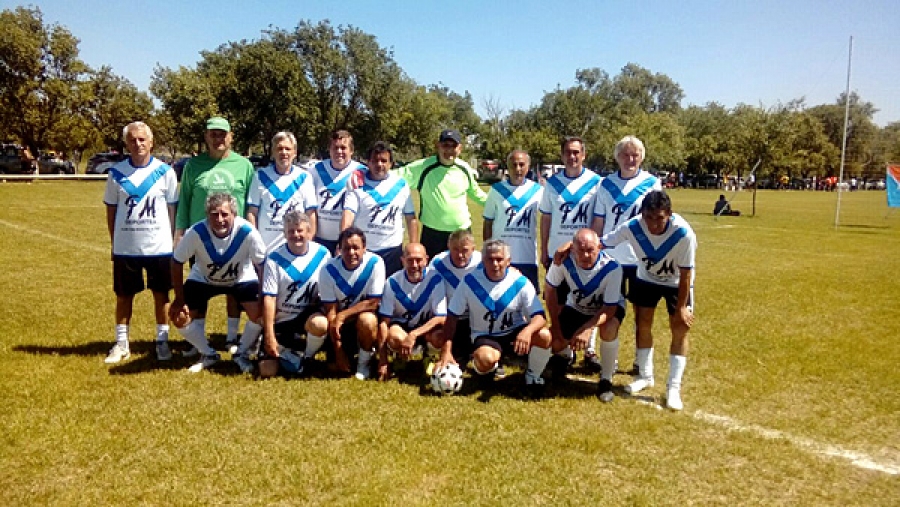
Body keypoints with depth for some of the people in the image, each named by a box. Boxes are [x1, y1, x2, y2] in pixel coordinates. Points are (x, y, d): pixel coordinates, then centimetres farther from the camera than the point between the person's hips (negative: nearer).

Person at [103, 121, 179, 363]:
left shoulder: (165, 172, -1)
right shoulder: (116, 172, 2)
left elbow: (172, 209, 3)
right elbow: (111, 210, 7)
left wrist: (172, 241, 1)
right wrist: (113, 243, 5)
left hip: (159, 246, -1)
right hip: (125, 248, 1)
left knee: (161, 294, 8)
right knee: (124, 295, 10)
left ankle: (162, 342, 20)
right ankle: (121, 344, 22)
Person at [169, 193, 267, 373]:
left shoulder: (248, 233, -33)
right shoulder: (196, 232, -31)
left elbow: (262, 265, -19)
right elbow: (177, 262, -16)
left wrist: (263, 296, -18)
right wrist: (180, 299, -14)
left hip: (242, 279, -1)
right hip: (203, 279, 1)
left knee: (260, 313, -21)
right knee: (179, 316, -10)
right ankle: (208, 355, 15)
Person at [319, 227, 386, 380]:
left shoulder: (375, 263, -21)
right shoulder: (329, 270, -18)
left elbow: (373, 303, -19)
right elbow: (331, 311, -17)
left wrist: (342, 315, -25)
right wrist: (339, 351, -19)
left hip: (365, 315, -1)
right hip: (340, 323, 2)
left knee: (367, 320, -35)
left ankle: (365, 362, -8)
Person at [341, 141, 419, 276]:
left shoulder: (401, 185, 4)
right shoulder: (358, 185, -3)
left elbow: (411, 217, 7)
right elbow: (348, 215, -14)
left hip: (393, 250, 1)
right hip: (362, 250, -1)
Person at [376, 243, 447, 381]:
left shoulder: (435, 279, -19)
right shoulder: (393, 282, -17)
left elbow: (441, 318, -20)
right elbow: (384, 321, -16)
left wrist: (413, 335, -33)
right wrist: (383, 361, -20)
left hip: (426, 327, 0)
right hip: (401, 325, 0)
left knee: (439, 336, -34)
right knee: (395, 337, -36)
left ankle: (430, 356, 3)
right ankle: (401, 358, 2)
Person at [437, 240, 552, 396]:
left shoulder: (520, 282, -12)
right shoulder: (470, 281, -11)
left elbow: (540, 317, -17)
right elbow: (452, 317, -6)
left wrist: (527, 331, -41)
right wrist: (446, 352, -15)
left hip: (515, 333, 1)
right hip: (484, 336, -1)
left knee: (544, 336, -29)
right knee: (486, 359, -36)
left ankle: (533, 376, 1)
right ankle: (485, 368, 6)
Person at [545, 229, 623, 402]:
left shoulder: (612, 268, -34)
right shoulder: (564, 260, -29)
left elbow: (610, 308, -30)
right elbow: (550, 290, -13)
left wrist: (587, 328, -47)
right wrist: (555, 326, -12)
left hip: (609, 306, -2)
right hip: (576, 307, 3)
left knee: (608, 330, -36)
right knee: (554, 342, -13)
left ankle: (606, 379, -11)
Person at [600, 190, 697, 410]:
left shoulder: (684, 233, -36)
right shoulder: (632, 227, -31)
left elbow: (685, 274, -26)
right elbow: (601, 242, -23)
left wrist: (681, 307, -19)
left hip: (676, 283, -2)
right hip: (647, 279, 3)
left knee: (680, 329, -5)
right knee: (643, 324, 8)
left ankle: (674, 388, 4)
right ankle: (645, 376, 27)